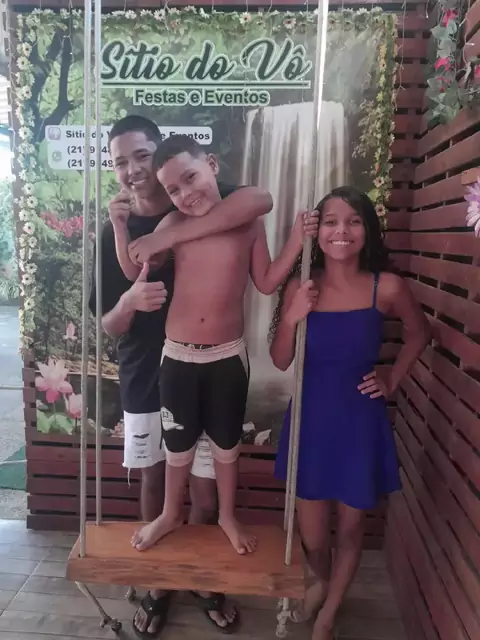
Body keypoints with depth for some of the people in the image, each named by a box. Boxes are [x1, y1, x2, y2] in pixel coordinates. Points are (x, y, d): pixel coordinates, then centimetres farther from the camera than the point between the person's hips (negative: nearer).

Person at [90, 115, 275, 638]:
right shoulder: (115, 230, -1)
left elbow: (261, 199, -29)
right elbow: (109, 327, -2)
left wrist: (173, 236, -31)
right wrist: (129, 301, -26)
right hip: (144, 376, 2)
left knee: (206, 490, 9)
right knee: (154, 478, 16)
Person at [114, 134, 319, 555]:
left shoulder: (249, 224, -6)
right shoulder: (173, 225, -6)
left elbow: (267, 283, 0)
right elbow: (134, 273, 0)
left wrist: (297, 240, -9)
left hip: (229, 355, 0)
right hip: (179, 355, 1)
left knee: (226, 443, 16)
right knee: (178, 443, 17)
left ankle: (227, 516, 41)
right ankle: (171, 515, 42)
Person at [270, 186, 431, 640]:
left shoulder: (386, 287, -12)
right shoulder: (300, 286, -9)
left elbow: (419, 334, 8)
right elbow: (280, 362, -4)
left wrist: (393, 381, 1)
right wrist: (292, 318, -20)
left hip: (360, 421, 0)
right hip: (311, 419, 1)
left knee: (351, 527, 18)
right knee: (311, 533, 15)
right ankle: (320, 580, 54)